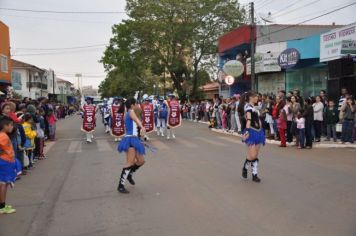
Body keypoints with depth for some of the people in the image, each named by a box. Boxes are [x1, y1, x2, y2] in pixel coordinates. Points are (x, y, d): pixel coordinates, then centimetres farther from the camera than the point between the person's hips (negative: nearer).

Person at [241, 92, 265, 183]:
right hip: (252, 132, -9)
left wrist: (261, 132, 20)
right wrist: (247, 131, -32)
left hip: (258, 132, 9)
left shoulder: (254, 107, 16)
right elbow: (248, 119, -24)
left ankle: (255, 175, 16)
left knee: (256, 155, 10)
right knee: (252, 155, -10)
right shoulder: (248, 106, -10)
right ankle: (245, 168, 17)